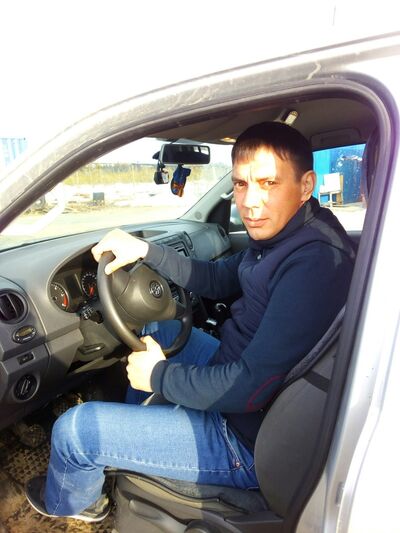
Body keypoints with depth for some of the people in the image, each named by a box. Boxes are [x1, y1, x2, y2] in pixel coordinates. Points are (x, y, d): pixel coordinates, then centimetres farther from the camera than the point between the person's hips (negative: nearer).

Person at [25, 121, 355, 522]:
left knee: (72, 429, -5)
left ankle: (69, 502, 33)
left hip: (248, 438, -9)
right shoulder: (280, 234, -1)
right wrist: (145, 251, 0)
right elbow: (217, 280, 10)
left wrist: (159, 375, -15)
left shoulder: (317, 261, -31)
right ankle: (136, 429, 44)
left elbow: (249, 389, -31)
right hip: (244, 372, 9)